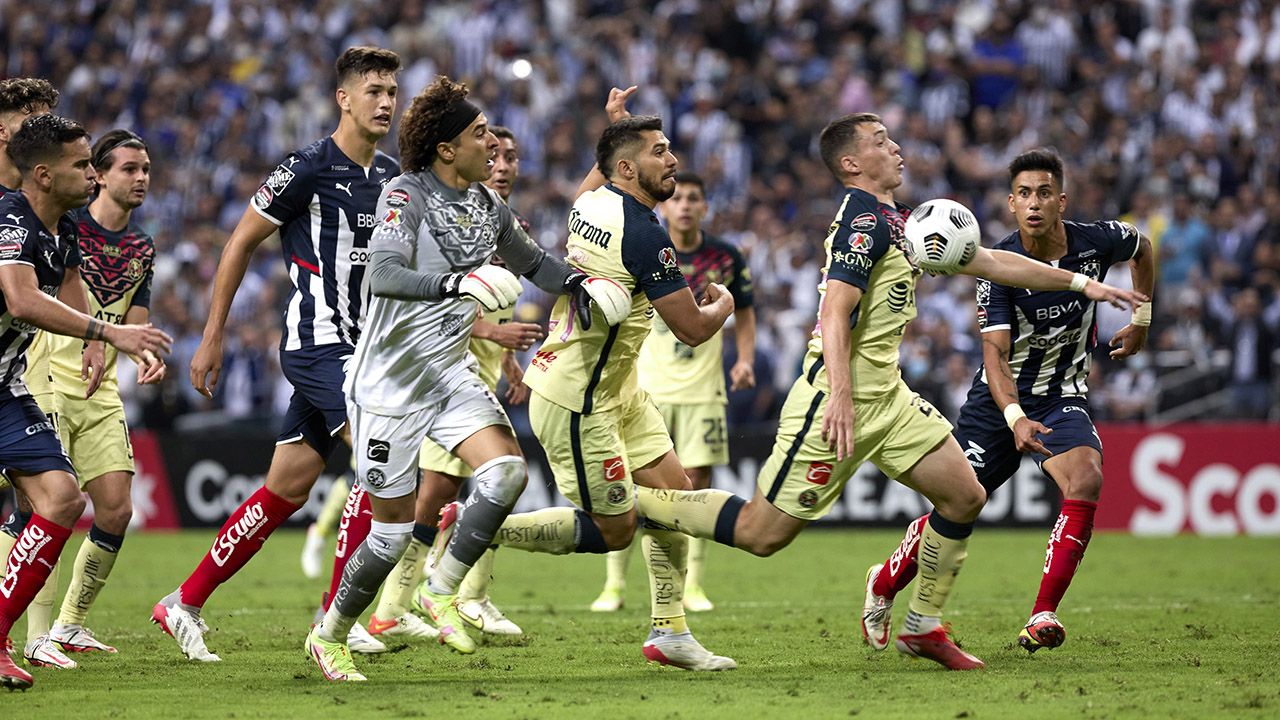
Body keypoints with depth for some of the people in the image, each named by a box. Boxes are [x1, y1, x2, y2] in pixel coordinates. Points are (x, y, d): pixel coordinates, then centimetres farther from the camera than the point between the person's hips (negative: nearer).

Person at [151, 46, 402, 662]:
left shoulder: (390, 176, 11)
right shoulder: (309, 168, -11)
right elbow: (240, 242, -5)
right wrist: (212, 337, -5)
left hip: (355, 348, 8)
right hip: (316, 341, -8)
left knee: (286, 491, 9)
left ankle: (186, 604, 19)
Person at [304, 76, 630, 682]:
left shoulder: (488, 207, 4)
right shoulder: (406, 195, -16)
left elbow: (532, 261, 24)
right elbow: (384, 274, -32)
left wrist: (578, 282, 4)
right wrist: (458, 282, -46)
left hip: (451, 371, 6)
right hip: (390, 380, -6)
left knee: (508, 471, -19)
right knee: (394, 525, -2)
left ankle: (442, 590, 0)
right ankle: (329, 636, 20)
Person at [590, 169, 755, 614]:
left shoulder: (725, 258, 1)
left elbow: (744, 314, 13)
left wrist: (745, 360, 0)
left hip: (703, 389, 1)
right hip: (648, 388, -1)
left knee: (696, 481, -2)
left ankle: (692, 585, 8)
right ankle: (614, 585, 3)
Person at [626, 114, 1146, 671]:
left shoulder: (900, 222, 16)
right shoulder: (866, 221, -14)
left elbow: (989, 261, 22)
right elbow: (835, 310, -25)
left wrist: (1081, 283, 21)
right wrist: (840, 396, -35)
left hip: (886, 395, 9)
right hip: (843, 400, -9)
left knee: (965, 496, 4)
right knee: (762, 533, -8)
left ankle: (924, 627, 12)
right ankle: (628, 501, 3)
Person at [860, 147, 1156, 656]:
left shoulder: (1097, 241, -11)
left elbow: (1142, 247, 15)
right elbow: (995, 354, -25)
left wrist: (1141, 320, 14)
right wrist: (1015, 418, -41)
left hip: (1063, 398, 2)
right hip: (1000, 402, -1)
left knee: (1085, 480, -28)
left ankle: (1042, 617, -25)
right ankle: (884, 585, 33)